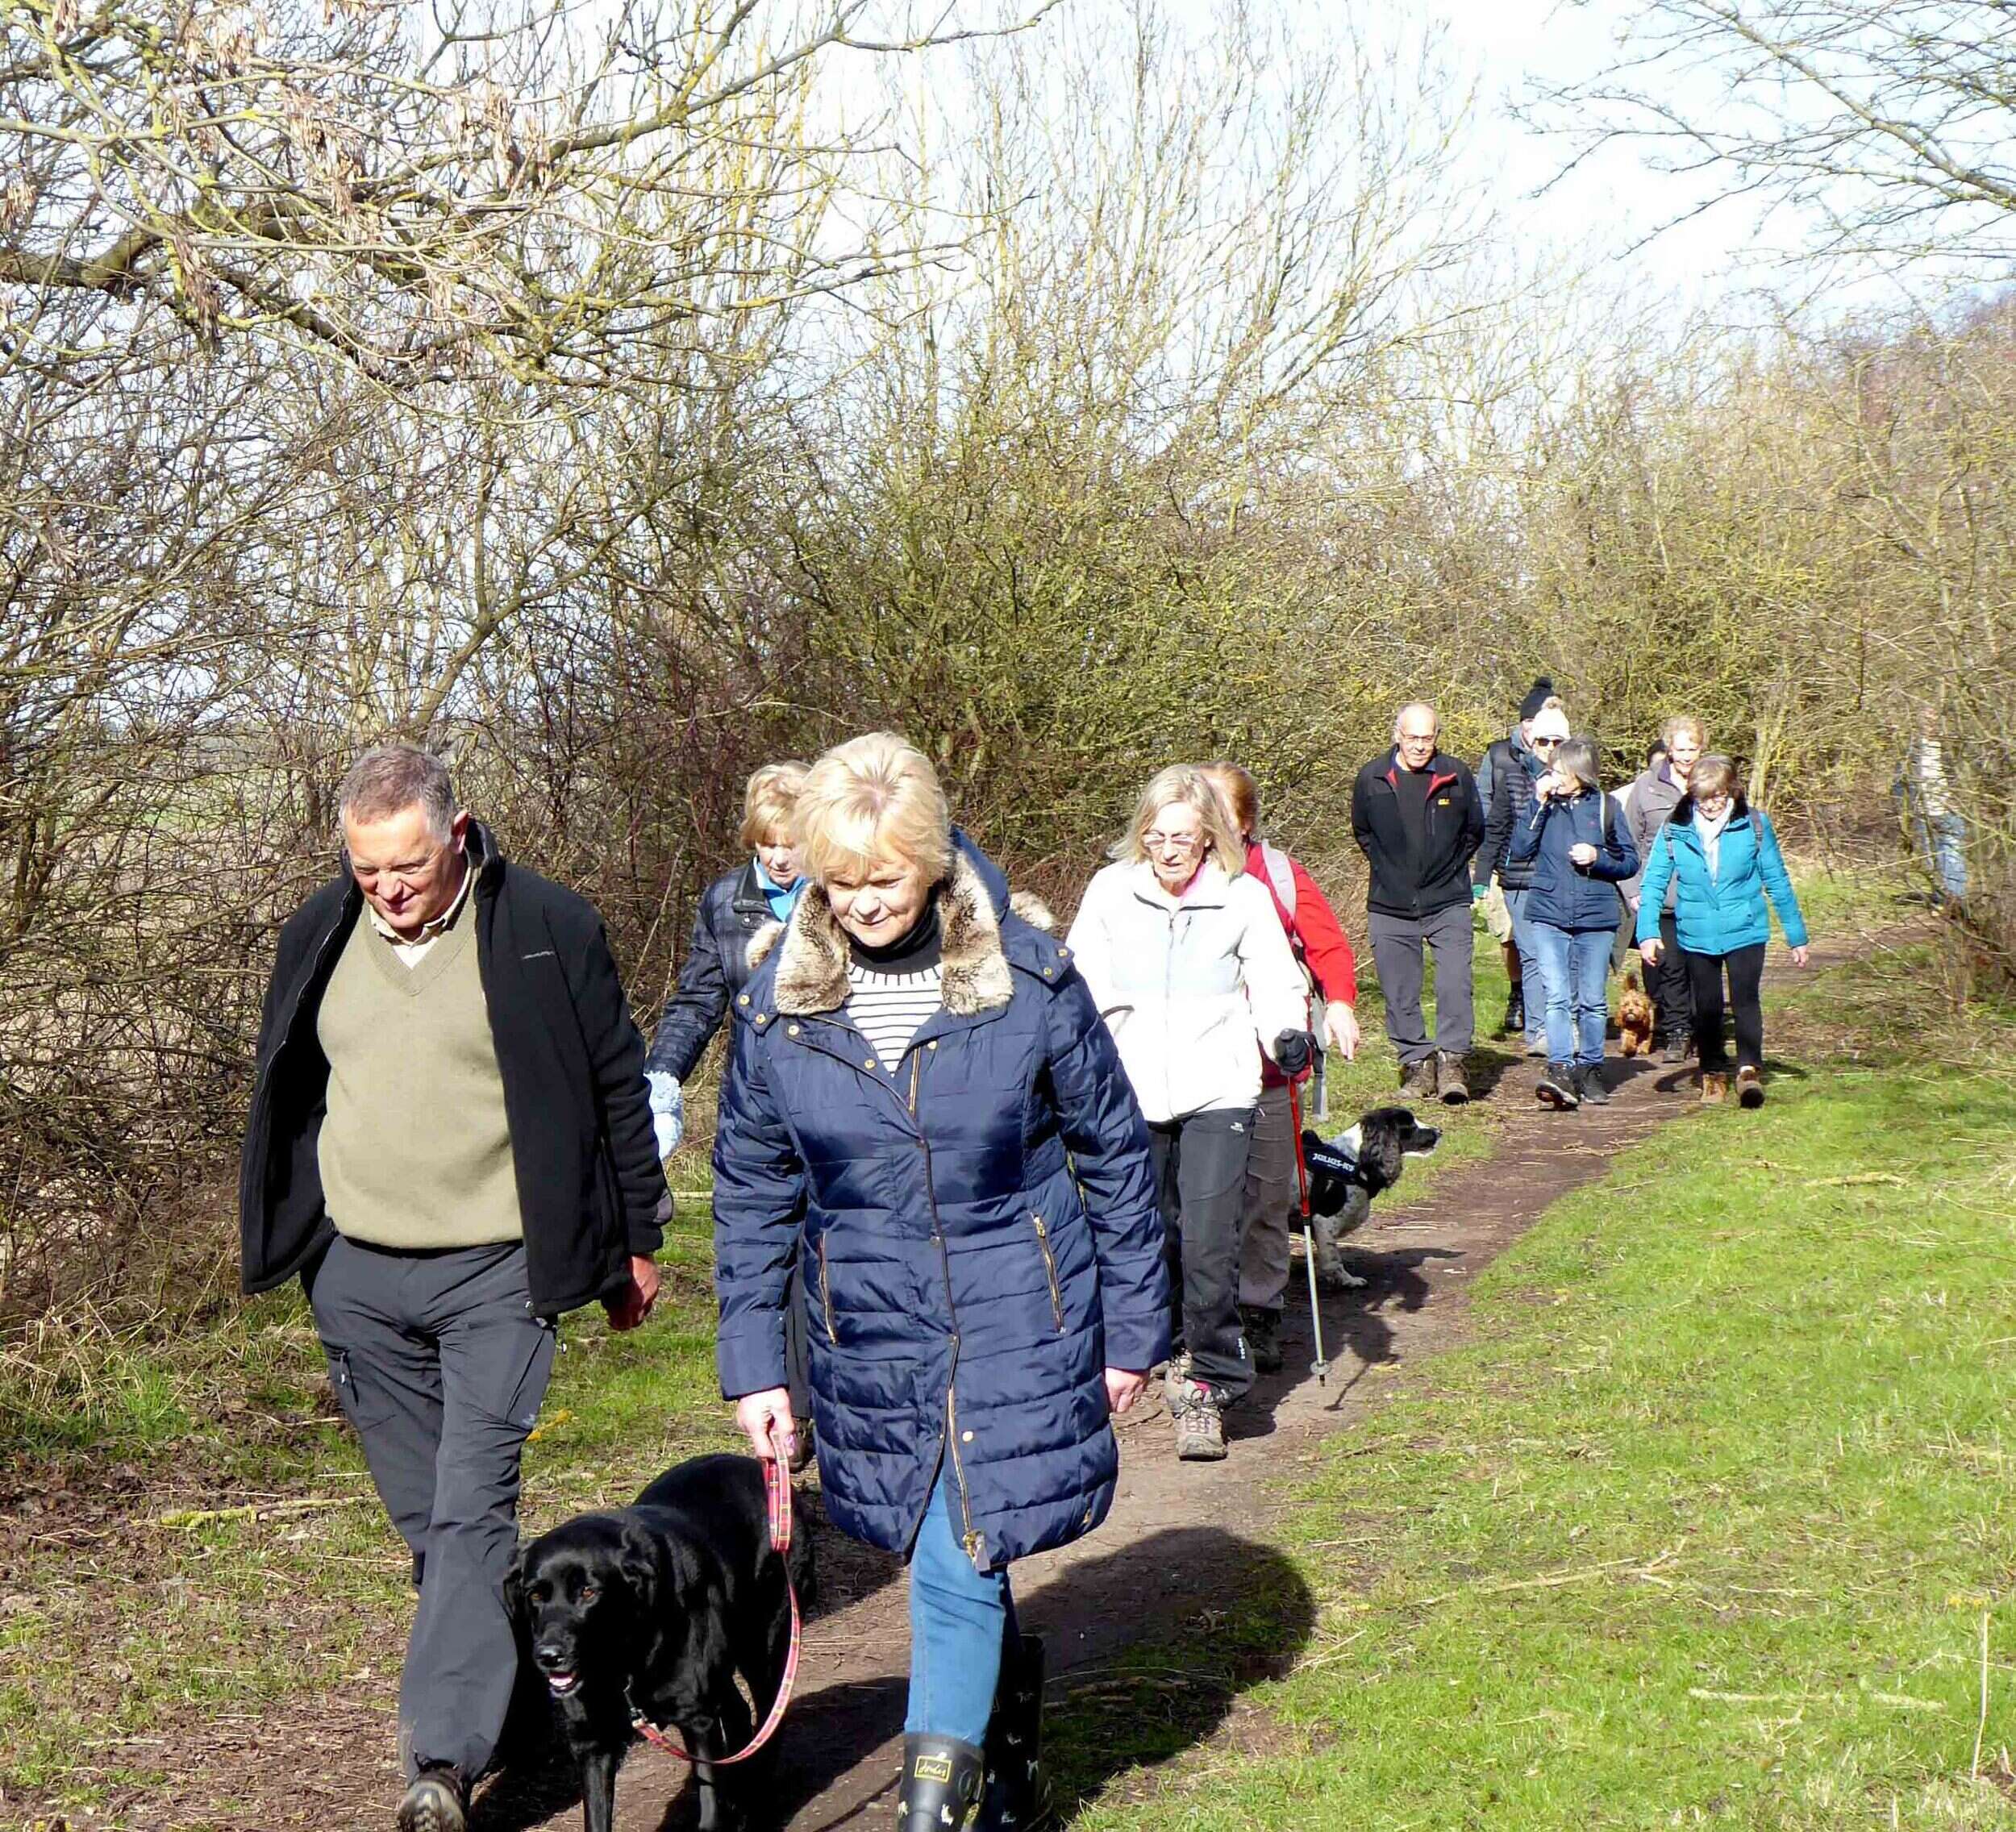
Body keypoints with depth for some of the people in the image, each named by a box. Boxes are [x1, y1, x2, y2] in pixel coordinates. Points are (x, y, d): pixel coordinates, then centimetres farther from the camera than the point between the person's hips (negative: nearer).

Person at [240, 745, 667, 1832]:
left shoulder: (547, 929, -5)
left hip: (497, 1273, -4)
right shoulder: (318, 937, 6)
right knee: (424, 1518, 11)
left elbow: (616, 1088, 3)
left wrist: (634, 1242, 7)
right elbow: (284, 1094, 18)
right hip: (357, 1275, 4)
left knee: (471, 1509, -12)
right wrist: (288, 1244, 18)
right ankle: (496, 1687, 28)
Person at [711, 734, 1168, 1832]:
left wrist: (1134, 1327, 2)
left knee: (956, 1571, -7)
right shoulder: (778, 1007, -4)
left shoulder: (1027, 979, -10)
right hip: (871, 1339, 3)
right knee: (948, 1565, 13)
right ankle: (1010, 1731, 38)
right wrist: (752, 1365, 4)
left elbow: (1115, 1154, 0)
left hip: (1020, 1326, -3)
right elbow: (750, 1197, 6)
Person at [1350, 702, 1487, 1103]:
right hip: (1390, 908, 1)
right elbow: (1362, 832, 16)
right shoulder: (1371, 779, -1)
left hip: (1448, 904, -1)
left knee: (1455, 984, -14)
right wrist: (1388, 869, 10)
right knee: (1400, 994, 4)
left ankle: (1451, 1059, -8)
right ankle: (1416, 1063, 14)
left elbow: (1474, 831, 13)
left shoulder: (1457, 777, -3)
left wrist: (1448, 868, 10)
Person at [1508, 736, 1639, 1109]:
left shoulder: (1604, 806, 2)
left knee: (1592, 1000, 8)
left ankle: (1589, 1069, 21)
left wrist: (1598, 857, -12)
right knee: (1556, 996, -12)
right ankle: (1560, 1069, -17)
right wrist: (1539, 805, -12)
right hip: (1548, 914, 0)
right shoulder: (1544, 803, 4)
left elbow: (1630, 862, 7)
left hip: (1595, 916, 1)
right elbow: (1520, 851, -7)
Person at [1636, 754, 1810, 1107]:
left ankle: (1749, 1070, -14)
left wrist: (1796, 935, 9)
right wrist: (1648, 931, -14)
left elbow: (1777, 881, 5)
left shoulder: (1754, 825, -3)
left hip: (1745, 931, -2)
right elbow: (1653, 884, -1)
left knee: (1745, 999, -15)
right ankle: (1713, 1073, 24)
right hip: (1697, 935, 2)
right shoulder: (1675, 830, -3)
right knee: (1706, 1008, 10)